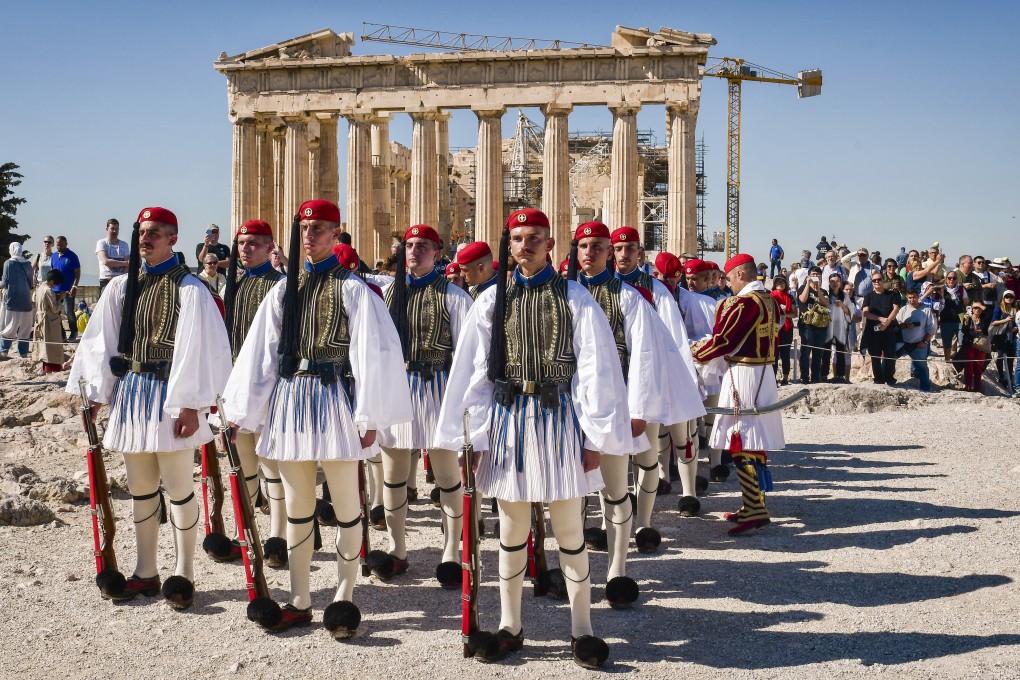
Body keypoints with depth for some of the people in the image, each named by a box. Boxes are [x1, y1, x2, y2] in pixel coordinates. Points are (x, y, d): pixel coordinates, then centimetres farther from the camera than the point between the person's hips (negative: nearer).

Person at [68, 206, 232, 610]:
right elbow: (100, 341, 11)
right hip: (130, 392, 6)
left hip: (169, 395, -6)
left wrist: (190, 405, -15)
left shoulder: (188, 288, -8)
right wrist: (95, 393, 5)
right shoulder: (121, 287, 10)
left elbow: (198, 349, -12)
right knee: (140, 488, 13)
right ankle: (146, 572, 24)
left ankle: (183, 575, 11)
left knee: (178, 488, -1)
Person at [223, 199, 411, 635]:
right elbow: (259, 353, 10)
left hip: (334, 401, -5)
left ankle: (343, 599, 16)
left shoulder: (352, 290, -3)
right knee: (296, 507, 12)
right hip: (289, 400, 5)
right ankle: (299, 602, 23)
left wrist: (369, 416, -11)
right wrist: (243, 411, 8)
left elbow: (373, 353, -8)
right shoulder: (284, 290, 11)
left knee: (346, 506, 3)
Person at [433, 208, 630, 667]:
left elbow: (595, 370, -3)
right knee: (511, 530, 11)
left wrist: (595, 437, -6)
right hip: (508, 420, 2)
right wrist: (475, 436, 1)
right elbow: (472, 372, 4)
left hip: (560, 419, -2)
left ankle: (582, 629, 18)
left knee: (569, 531, 5)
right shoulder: (491, 300, 4)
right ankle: (510, 627, 24)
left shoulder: (574, 298, -1)